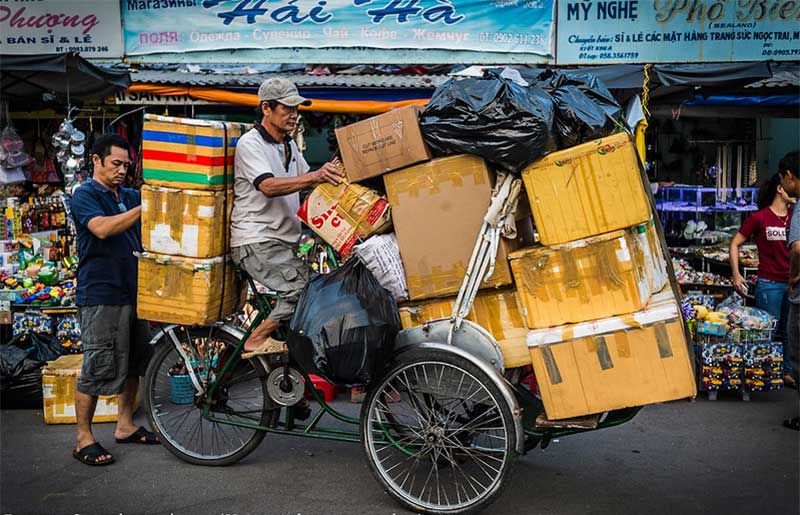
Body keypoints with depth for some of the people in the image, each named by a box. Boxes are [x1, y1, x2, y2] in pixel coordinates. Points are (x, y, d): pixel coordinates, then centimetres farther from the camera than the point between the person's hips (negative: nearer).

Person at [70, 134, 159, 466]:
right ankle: (84, 440, 9)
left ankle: (125, 426, 27)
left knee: (133, 363, 14)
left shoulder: (129, 196, 15)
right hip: (100, 296, -7)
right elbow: (102, 228, -23)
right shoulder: (85, 195, -5)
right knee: (98, 368, -4)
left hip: (132, 292, 7)